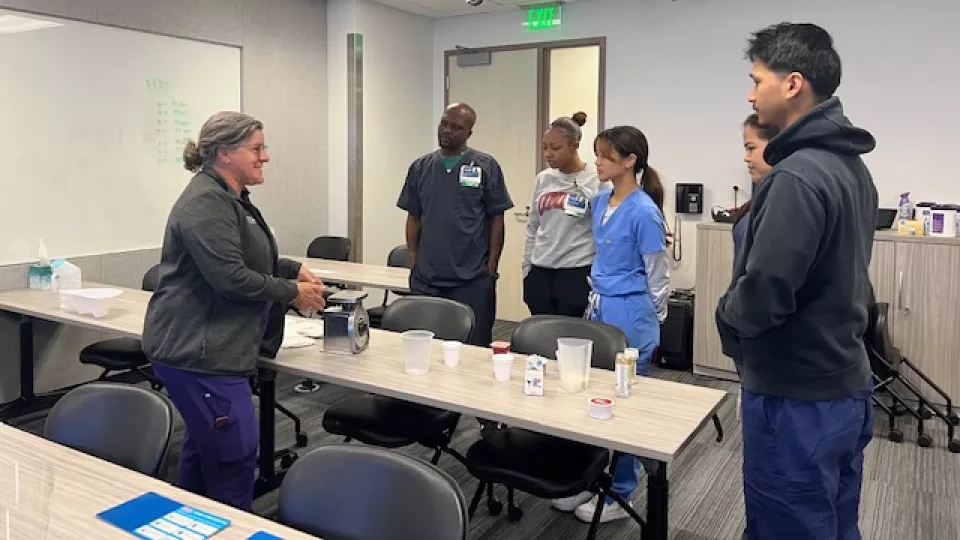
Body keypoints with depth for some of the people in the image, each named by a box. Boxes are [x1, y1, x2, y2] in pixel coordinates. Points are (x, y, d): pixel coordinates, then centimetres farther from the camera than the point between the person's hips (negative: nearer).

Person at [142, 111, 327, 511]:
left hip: (205, 347, 11)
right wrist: (293, 293, -15)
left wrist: (294, 270, 11)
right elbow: (230, 276, -25)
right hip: (196, 351, -11)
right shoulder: (206, 203, -19)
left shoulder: (230, 198, 15)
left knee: (205, 446, 19)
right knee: (235, 455, -6)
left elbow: (246, 258, 25)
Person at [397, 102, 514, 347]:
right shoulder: (420, 168, 10)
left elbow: (497, 219, 0)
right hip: (425, 279, 3)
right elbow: (413, 218, 13)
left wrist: (492, 266, -4)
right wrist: (413, 262, 6)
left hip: (472, 280, -3)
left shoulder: (486, 166, -1)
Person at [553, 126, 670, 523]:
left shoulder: (644, 211, -16)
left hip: (631, 316, -8)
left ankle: (619, 495, 20)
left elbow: (658, 275, -9)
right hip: (600, 308, 8)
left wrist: (651, 323, -1)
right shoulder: (601, 202, 7)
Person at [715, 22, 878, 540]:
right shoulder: (851, 166, 8)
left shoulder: (798, 176, -22)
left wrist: (726, 315, -6)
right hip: (844, 389, 9)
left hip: (796, 401, -9)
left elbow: (763, 296, -27)